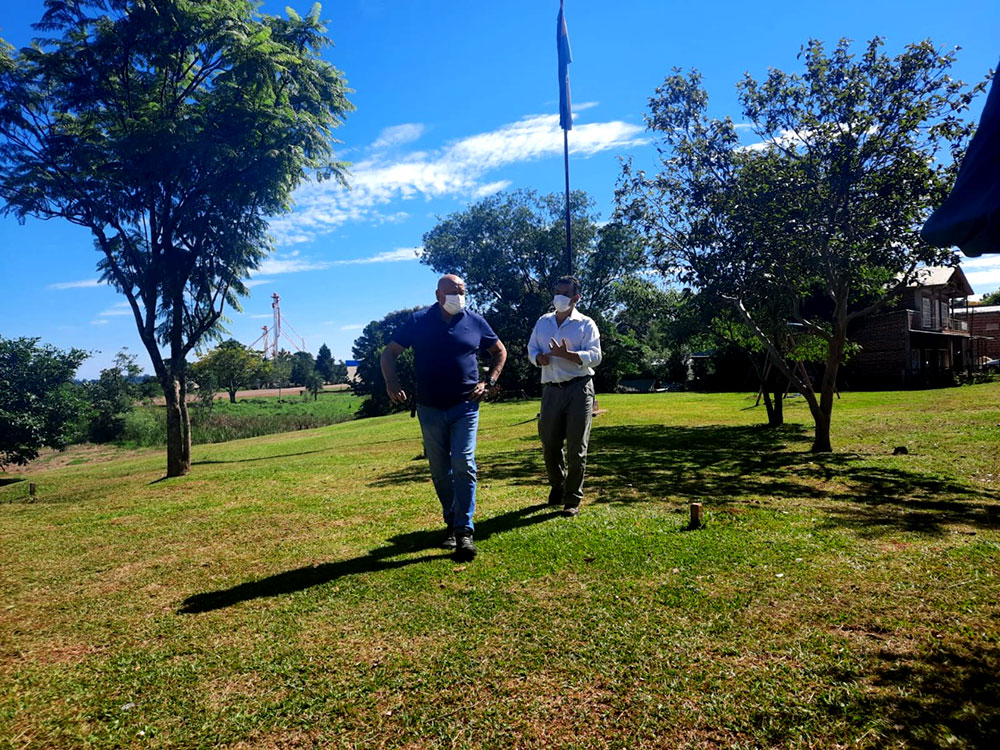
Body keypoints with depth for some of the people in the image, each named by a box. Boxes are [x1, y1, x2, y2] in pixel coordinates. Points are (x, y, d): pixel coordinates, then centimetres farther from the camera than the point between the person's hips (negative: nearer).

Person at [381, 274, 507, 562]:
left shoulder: (475, 322, 1)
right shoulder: (418, 321, -1)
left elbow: (500, 351, 15)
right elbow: (389, 352, 3)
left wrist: (489, 382, 3)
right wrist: (392, 384, -12)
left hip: (465, 408, -1)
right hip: (430, 409, 1)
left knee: (463, 465, -11)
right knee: (440, 471, 10)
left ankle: (464, 532, -7)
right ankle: (451, 523, 26)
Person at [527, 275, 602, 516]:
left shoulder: (586, 324, 1)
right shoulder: (543, 322, 15)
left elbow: (595, 356, -8)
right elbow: (532, 348, 18)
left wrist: (566, 354, -22)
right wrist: (539, 358, -6)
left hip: (579, 389, -4)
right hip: (551, 389, 4)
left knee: (576, 447, -2)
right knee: (549, 443, 7)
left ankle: (572, 499, 10)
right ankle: (557, 487, 32)